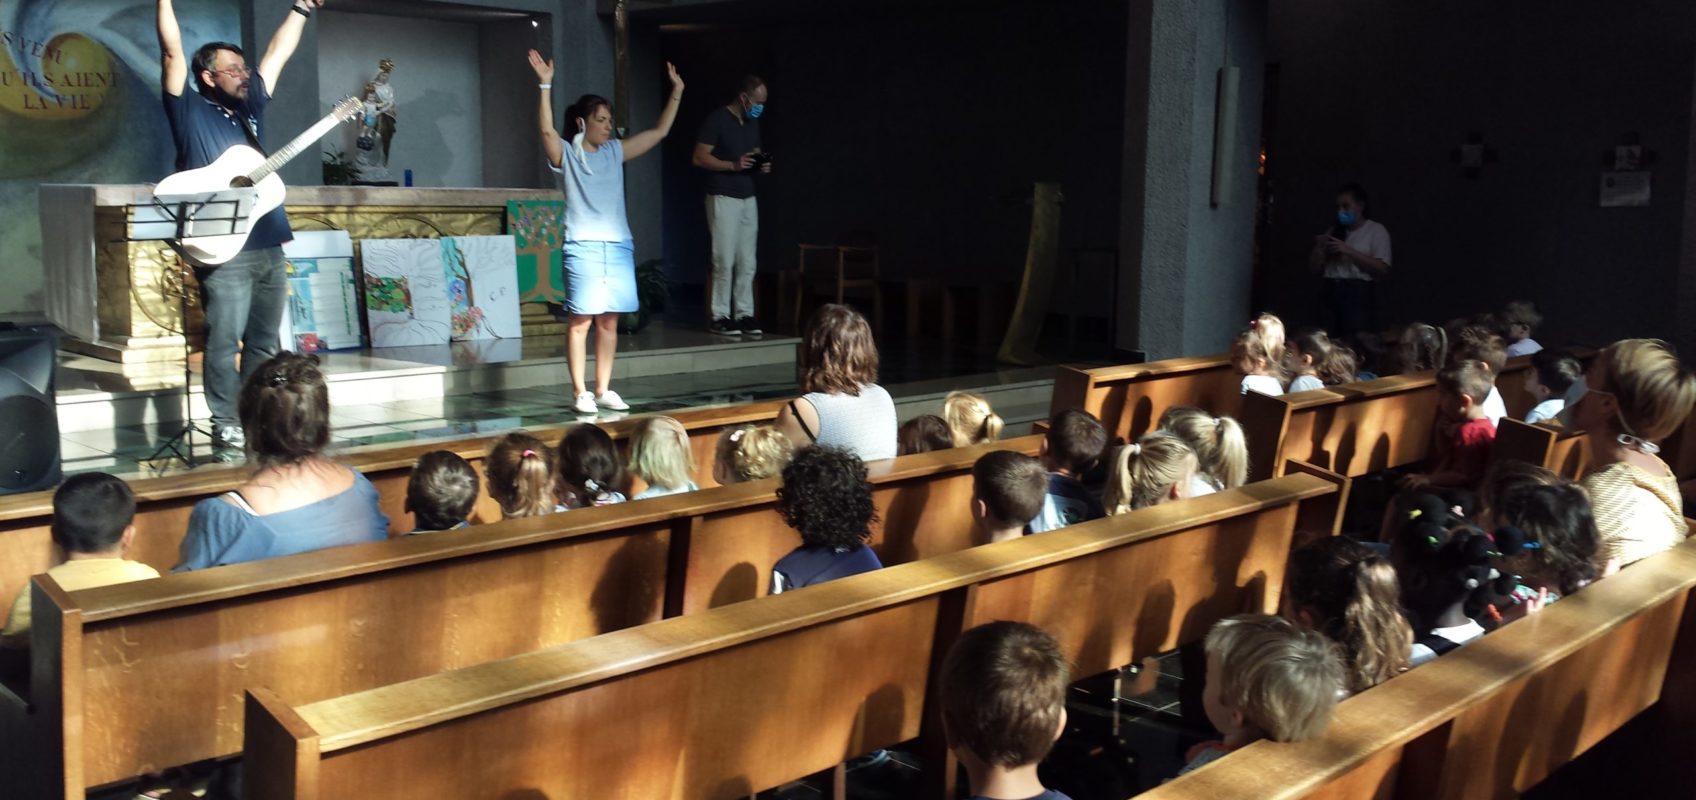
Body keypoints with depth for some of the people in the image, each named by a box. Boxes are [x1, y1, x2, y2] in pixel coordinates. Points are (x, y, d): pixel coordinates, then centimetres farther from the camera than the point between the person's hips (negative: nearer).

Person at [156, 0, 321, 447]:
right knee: (224, 341, -5)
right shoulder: (191, 111, 2)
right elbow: (172, 53, -8)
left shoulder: (250, 109, 18)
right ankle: (225, 426, 3)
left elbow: (277, 53, 23)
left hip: (269, 247, 7)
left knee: (265, 343, 10)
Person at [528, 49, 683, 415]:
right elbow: (547, 130, -19)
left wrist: (676, 92, 13)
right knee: (581, 320, -5)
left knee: (609, 320, 7)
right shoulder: (566, 155, 1)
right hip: (583, 247, -5)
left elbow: (659, 131, 17)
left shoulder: (615, 152, 15)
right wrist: (545, 86, -27)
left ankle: (603, 390, 14)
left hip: (618, 245, 5)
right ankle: (580, 392, 2)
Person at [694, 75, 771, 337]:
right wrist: (733, 165, -22)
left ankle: (744, 314, 9)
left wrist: (762, 164, 3)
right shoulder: (717, 119, -9)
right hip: (723, 198, -7)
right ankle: (720, 317, -2)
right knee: (724, 261, -7)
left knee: (747, 262, 5)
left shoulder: (752, 122, 13)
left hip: (748, 198, 7)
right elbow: (699, 158, -13)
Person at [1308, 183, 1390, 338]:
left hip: (1358, 295, -4)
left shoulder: (1376, 230, 5)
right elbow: (1314, 268, 18)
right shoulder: (1334, 231, 17)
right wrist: (1319, 248, -1)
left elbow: (1382, 269, -8)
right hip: (1330, 294, 4)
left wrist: (1348, 251, -11)